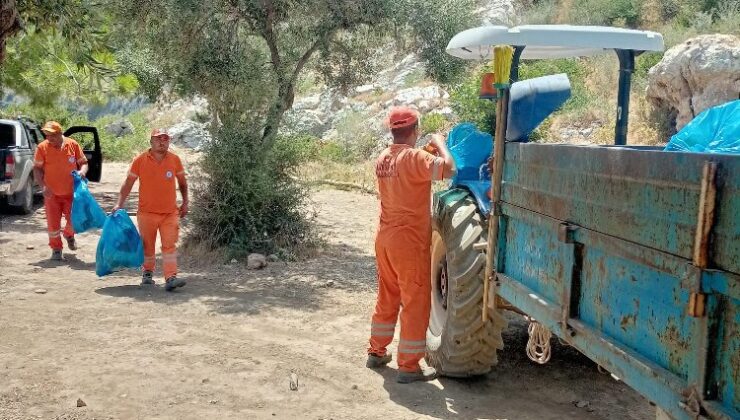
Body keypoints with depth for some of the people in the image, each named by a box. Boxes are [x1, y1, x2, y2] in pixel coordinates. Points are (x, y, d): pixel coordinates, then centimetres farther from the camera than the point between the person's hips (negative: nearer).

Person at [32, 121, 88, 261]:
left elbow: (83, 162, 5)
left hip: (71, 192, 1)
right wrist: (43, 186, -17)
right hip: (52, 194, -1)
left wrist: (82, 171, -18)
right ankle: (56, 249, 18)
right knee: (53, 223, 2)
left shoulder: (73, 145, -5)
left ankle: (69, 235, 41)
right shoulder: (42, 148, -8)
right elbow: (37, 169, -4)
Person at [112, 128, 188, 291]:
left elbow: (182, 182, 14)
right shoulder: (140, 160, -5)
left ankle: (170, 278, -14)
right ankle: (147, 273, 31)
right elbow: (128, 184, 1)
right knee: (147, 246, 12)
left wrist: (185, 202, 11)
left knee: (170, 245, -10)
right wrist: (119, 204, -5)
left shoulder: (175, 159, 0)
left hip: (170, 212, 0)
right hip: (147, 212, 0)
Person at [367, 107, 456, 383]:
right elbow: (448, 169, -28)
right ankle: (409, 367, 6)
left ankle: (377, 352, 30)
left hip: (385, 238, 8)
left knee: (387, 298, 20)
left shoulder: (383, 159, 8)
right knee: (416, 303, 1)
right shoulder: (413, 157, -17)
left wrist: (427, 153, 16)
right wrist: (440, 144, -10)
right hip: (410, 241, -8)